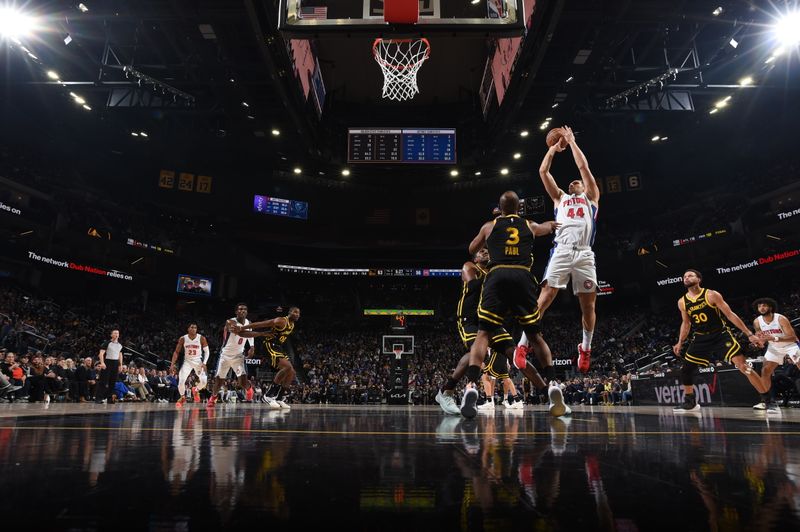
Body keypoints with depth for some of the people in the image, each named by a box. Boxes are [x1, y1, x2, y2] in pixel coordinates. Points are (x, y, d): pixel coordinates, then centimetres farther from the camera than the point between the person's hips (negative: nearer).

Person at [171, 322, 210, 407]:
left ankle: (195, 390, 23)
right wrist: (172, 364, -12)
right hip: (187, 362, 0)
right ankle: (182, 397, 11)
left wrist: (204, 363, -20)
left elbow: (206, 351, -7)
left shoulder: (202, 338, -13)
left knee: (203, 381, -12)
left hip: (198, 362, 0)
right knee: (181, 380, -16)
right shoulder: (183, 339, -10)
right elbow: (176, 352, -3)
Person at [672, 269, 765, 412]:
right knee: (685, 369, 2)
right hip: (701, 339, 4)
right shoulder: (682, 302, 1)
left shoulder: (711, 295, -12)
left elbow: (730, 315, -10)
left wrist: (749, 334, -13)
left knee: (744, 366, -15)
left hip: (721, 335, -4)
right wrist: (680, 343, 13)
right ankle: (690, 402, 20)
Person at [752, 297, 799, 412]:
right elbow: (759, 338, 1)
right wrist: (759, 340, -24)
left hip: (790, 345, -4)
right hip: (774, 348, 4)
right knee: (765, 371, -6)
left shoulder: (781, 319, -26)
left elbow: (793, 337, -28)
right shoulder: (757, 322, -12)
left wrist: (774, 338, -41)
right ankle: (766, 401, 1)